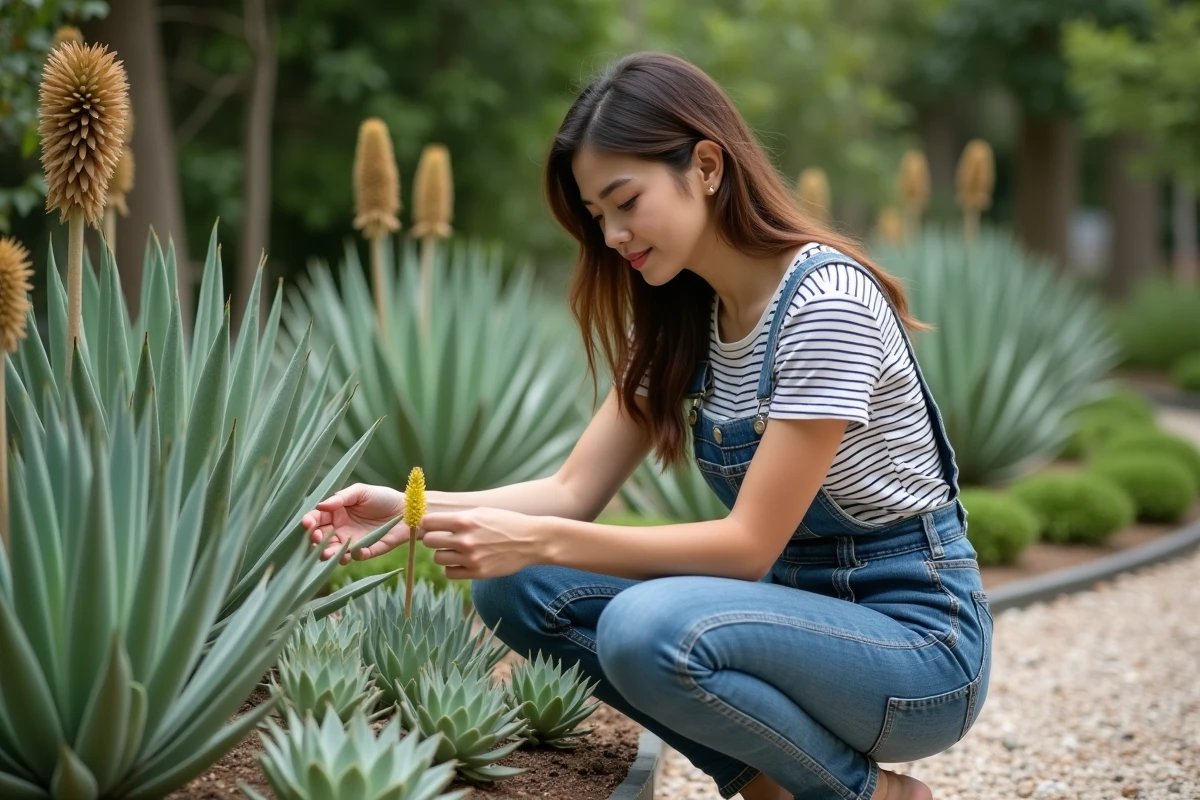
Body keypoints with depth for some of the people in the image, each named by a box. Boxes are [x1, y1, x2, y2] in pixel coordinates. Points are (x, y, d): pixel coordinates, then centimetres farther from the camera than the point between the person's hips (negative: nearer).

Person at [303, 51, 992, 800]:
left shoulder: (825, 303, -22)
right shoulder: (680, 316, 4)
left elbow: (750, 542, -23)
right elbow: (576, 490, 0)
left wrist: (539, 539, -28)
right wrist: (415, 510, -15)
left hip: (918, 636, -7)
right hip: (796, 603, 8)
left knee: (648, 628, -33)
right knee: (521, 588, -7)